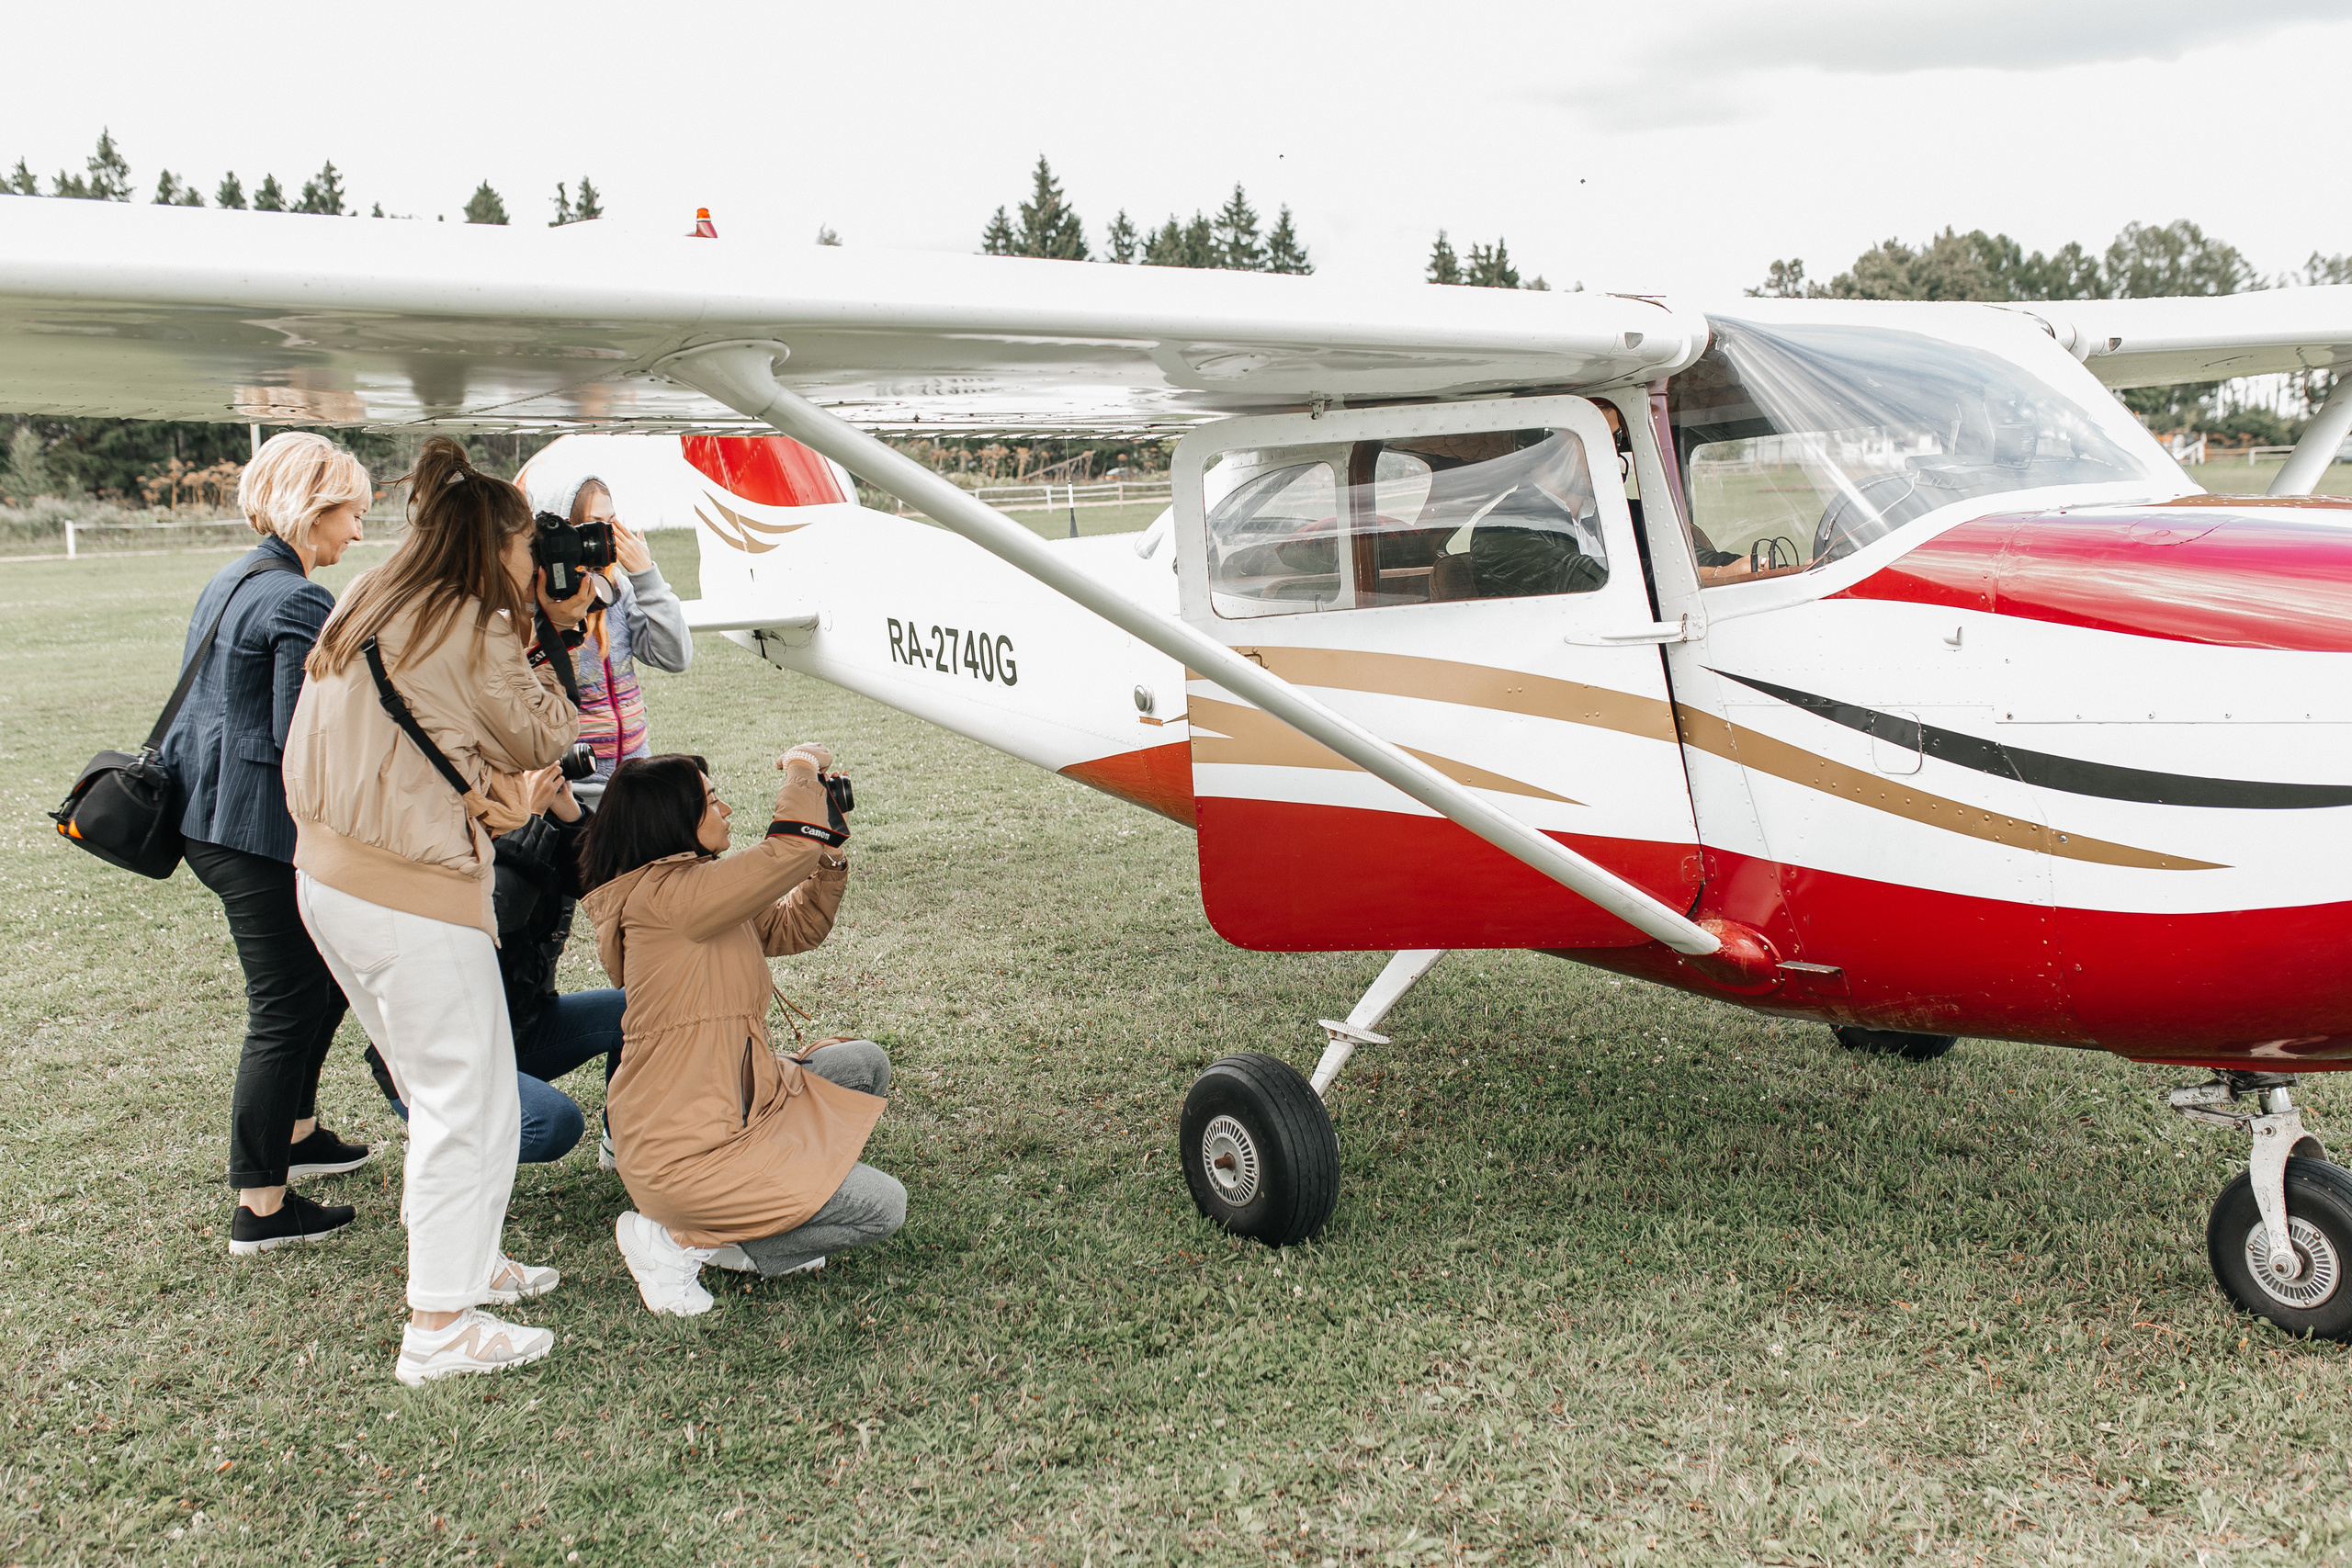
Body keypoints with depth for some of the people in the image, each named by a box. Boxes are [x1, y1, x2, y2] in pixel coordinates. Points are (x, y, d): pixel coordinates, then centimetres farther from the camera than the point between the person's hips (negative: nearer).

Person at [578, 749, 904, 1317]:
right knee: (882, 1207, -10)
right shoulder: (659, 894, -21)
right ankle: (678, 1240, -1)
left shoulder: (698, 890, 10)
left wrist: (829, 844, 6)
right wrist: (798, 770, -10)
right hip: (679, 1149, -10)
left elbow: (796, 927, 18)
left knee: (864, 1064, 19)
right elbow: (788, 853, -28)